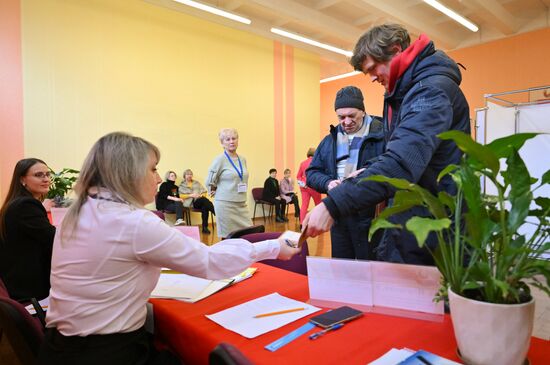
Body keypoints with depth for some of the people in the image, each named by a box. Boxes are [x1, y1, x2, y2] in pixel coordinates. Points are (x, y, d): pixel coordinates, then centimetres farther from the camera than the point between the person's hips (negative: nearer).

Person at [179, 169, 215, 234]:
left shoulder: (196, 183, 24)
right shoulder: (182, 185, 16)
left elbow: (204, 192, 16)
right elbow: (181, 196, 2)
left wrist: (201, 195, -6)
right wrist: (191, 195, -10)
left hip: (201, 201, 3)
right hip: (191, 202, -3)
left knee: (205, 207, -35)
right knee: (204, 200, -36)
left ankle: (205, 227, -33)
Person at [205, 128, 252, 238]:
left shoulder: (242, 159, 9)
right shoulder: (220, 159, -8)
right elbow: (210, 182, -4)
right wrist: (217, 193, 7)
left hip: (242, 204, 6)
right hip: (225, 204, -5)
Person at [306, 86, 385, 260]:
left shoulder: (381, 135, -5)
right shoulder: (330, 139, 11)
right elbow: (311, 173, 11)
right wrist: (327, 183, -9)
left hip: (370, 215, -4)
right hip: (338, 215, 5)